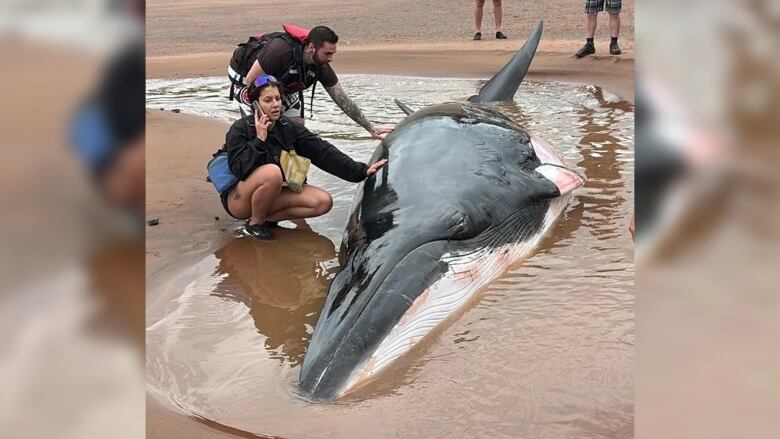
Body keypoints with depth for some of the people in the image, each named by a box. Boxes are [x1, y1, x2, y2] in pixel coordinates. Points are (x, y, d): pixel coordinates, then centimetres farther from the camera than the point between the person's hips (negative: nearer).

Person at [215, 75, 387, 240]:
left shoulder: (289, 128, -1)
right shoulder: (240, 129, -14)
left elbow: (322, 151, -8)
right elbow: (240, 169, -25)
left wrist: (361, 170, -16)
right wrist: (260, 139, -25)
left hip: (274, 195, 6)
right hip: (238, 200, -5)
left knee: (323, 201, -12)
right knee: (272, 172, -37)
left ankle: (268, 218, -4)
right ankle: (255, 223, -13)